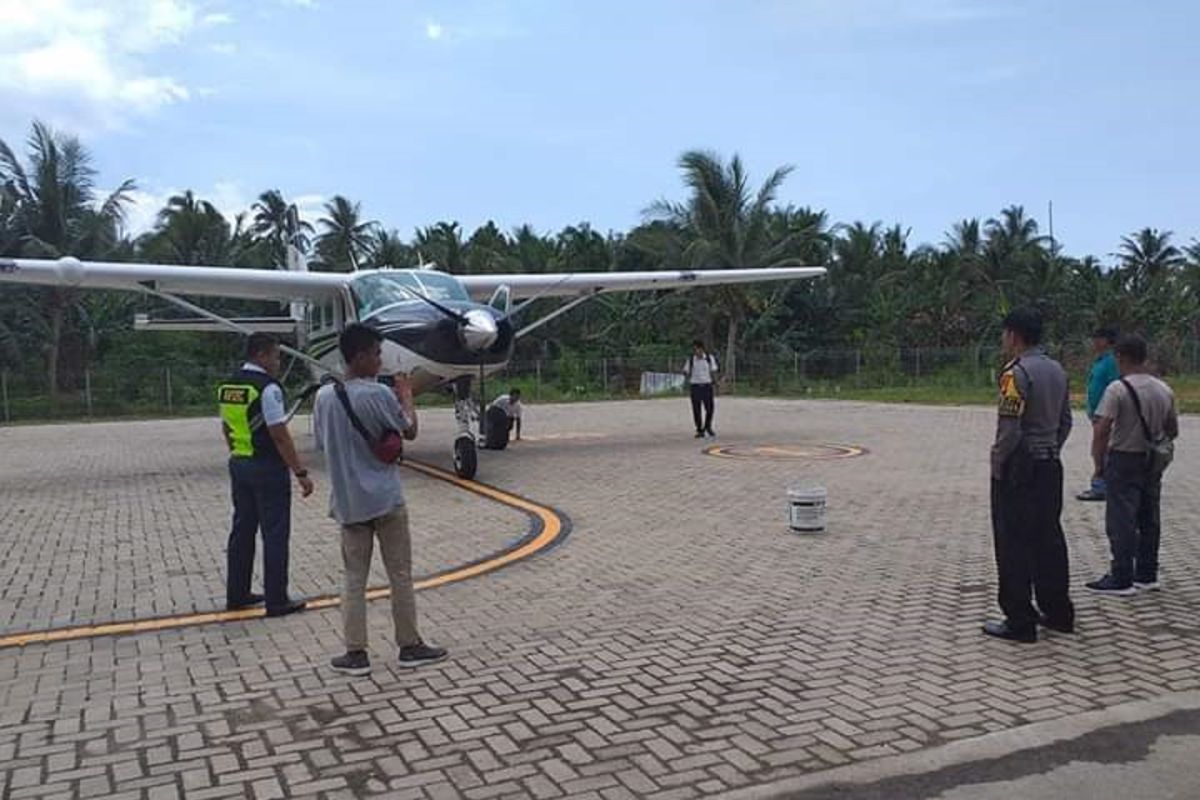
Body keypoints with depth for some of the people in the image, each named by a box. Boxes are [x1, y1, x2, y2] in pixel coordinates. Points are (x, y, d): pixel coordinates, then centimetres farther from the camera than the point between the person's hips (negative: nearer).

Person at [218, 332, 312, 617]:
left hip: (238, 465, 8)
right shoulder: (268, 388, -17)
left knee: (242, 529, 16)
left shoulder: (227, 386, 8)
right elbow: (280, 436, -20)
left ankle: (237, 594, 25)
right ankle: (276, 601, 5)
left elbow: (227, 429, 16)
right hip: (267, 468, -8)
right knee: (275, 534, 0)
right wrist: (301, 473, -17)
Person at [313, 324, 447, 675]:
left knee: (354, 577, 10)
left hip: (348, 501, 4)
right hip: (385, 498, -4)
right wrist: (406, 397, 11)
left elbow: (323, 442, 10)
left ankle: (355, 653, 12)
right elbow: (410, 432, -2)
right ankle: (410, 646, 17)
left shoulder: (324, 396, 0)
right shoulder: (379, 395, -16)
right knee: (400, 574, 8)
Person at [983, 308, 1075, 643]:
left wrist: (997, 466, -8)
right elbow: (1065, 421, 15)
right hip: (1050, 465, 8)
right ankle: (1058, 612, 25)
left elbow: (1009, 430, -19)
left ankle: (1020, 622, 4)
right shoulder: (1057, 370, 10)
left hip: (1018, 468, -8)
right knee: (1049, 539, 16)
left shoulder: (1016, 373, -16)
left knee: (1014, 544, -1)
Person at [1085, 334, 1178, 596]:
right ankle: (1147, 575, 22)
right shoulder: (1165, 390, 6)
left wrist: (1099, 459, -10)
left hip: (1123, 460, -7)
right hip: (1152, 463, 7)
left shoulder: (1118, 389, -17)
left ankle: (1121, 579, 1)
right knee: (1149, 520, 14)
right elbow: (1172, 430, 13)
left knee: (1121, 521, -2)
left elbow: (1102, 430, -22)